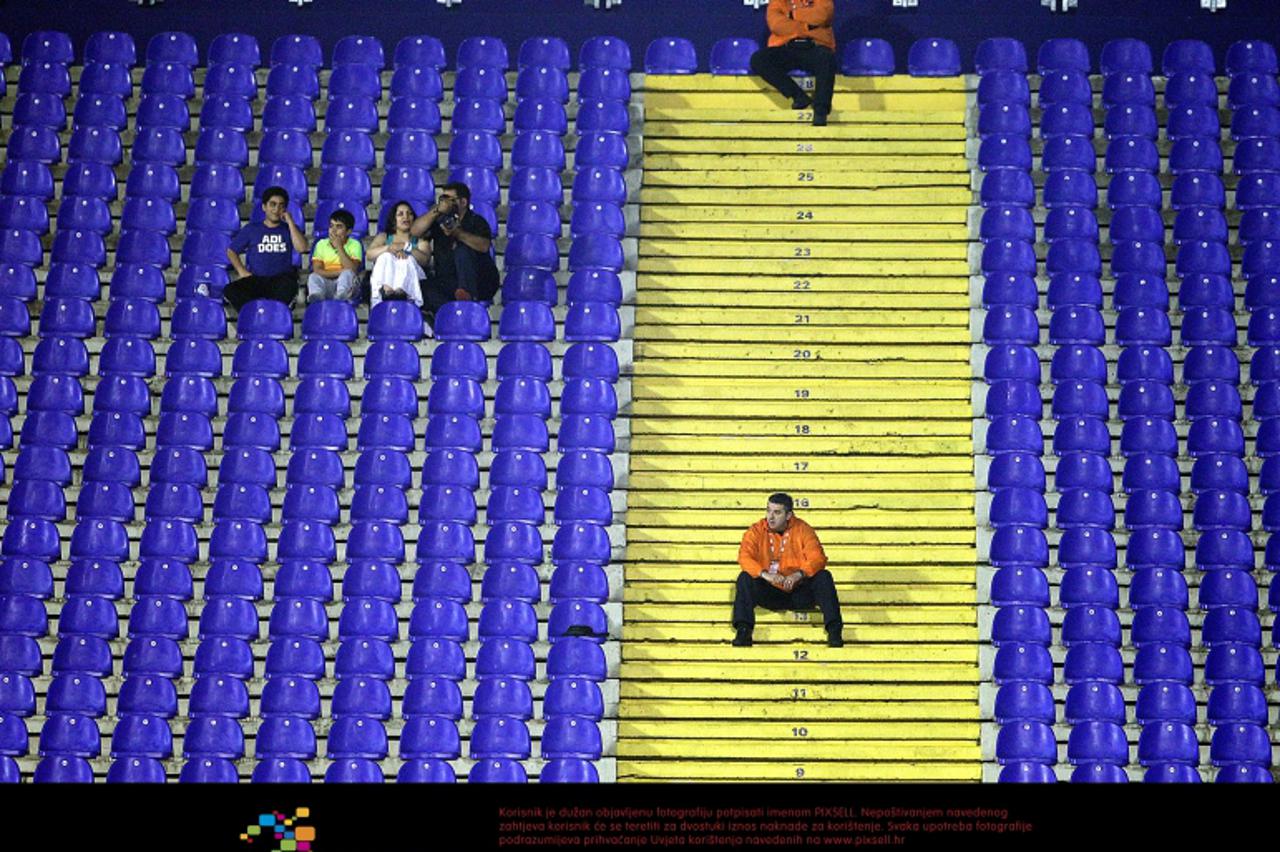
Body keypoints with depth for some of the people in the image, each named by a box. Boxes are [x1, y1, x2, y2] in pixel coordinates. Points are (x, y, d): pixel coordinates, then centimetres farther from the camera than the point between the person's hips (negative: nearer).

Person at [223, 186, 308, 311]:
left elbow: (301, 248, -1)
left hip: (281, 279, -1)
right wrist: (242, 271, 1)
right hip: (255, 279, 1)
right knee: (230, 291, -30)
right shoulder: (251, 229, 18)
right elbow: (231, 251, 19)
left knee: (288, 287, -39)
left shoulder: (289, 229, 18)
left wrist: (290, 222, 1)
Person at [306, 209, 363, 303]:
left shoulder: (354, 245, 5)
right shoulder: (321, 244, 11)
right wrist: (339, 272, -12)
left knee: (347, 274, -31)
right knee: (313, 277, -27)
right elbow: (317, 270, -2)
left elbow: (352, 270, -11)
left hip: (346, 285, -2)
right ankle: (317, 298, -58)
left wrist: (339, 247, -9)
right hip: (326, 284, 2)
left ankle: (340, 297, -61)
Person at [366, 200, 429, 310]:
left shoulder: (419, 240, 23)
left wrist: (407, 248, -12)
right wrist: (388, 248, -12)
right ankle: (386, 289, -57)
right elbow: (370, 254, 6)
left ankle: (401, 291, -64)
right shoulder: (384, 237, 27)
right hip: (386, 277, 1)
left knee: (408, 260, -29)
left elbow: (426, 260, 2)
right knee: (386, 257, -25)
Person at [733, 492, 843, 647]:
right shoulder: (756, 531, -3)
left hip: (799, 593, 0)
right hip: (769, 593, 0)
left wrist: (799, 574, -33)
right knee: (745, 578, -25)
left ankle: (834, 629, -26)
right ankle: (743, 631, -30)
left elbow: (817, 558, -14)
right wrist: (764, 574, -35)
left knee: (823, 576, -23)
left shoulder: (802, 529, -3)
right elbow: (744, 557, -17)